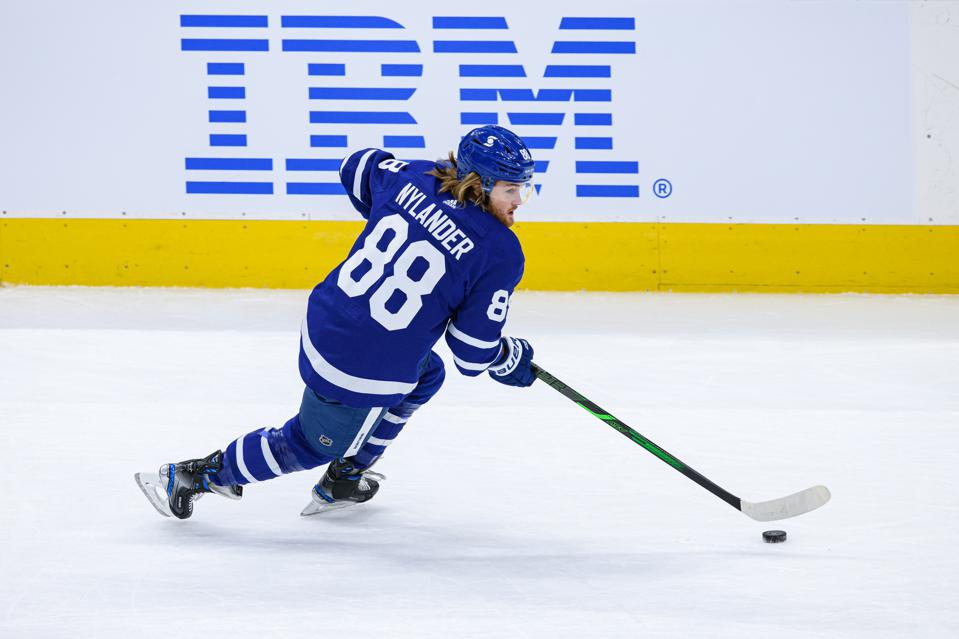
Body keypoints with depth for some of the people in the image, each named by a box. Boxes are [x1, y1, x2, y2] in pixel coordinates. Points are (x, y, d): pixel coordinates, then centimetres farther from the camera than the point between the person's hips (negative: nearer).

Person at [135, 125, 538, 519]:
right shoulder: (500, 253, -19)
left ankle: (342, 482, 42)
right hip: (363, 377, -7)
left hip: (322, 325, 7)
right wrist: (511, 360, 9)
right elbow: (474, 350, -13)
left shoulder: (415, 178, -2)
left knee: (426, 376, 35)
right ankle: (192, 477, 29)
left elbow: (359, 166, 20)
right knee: (311, 445, 21)